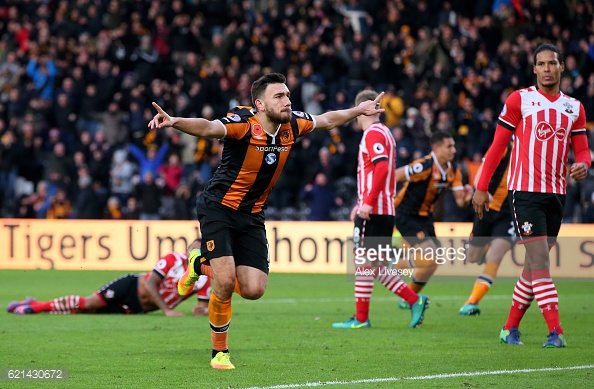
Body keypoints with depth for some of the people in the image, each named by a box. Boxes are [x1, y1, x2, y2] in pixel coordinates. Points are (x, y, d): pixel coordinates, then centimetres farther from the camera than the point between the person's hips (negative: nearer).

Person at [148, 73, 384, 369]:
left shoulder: (292, 124, -3)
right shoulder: (243, 123, -23)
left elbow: (325, 120, 18)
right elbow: (208, 128, -41)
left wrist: (358, 110, 29)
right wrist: (174, 122, -60)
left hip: (252, 215, 6)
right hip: (219, 208, -6)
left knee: (253, 289, -3)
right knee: (225, 281, -18)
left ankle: (202, 265, 27)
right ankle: (220, 351, 4)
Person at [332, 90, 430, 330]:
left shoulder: (373, 133, -10)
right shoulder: (383, 132, 20)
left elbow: (382, 167, -23)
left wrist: (368, 202, -25)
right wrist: (361, 202, 27)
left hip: (373, 211, -10)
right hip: (386, 210, 10)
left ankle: (361, 319, -1)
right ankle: (414, 300, 7)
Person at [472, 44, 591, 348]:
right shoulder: (519, 100, -2)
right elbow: (498, 145, 0)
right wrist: (482, 188, -3)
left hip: (556, 194, 5)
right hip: (525, 190, -5)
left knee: (534, 263, 9)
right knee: (539, 258, -13)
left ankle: (511, 328, 18)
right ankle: (555, 331, -17)